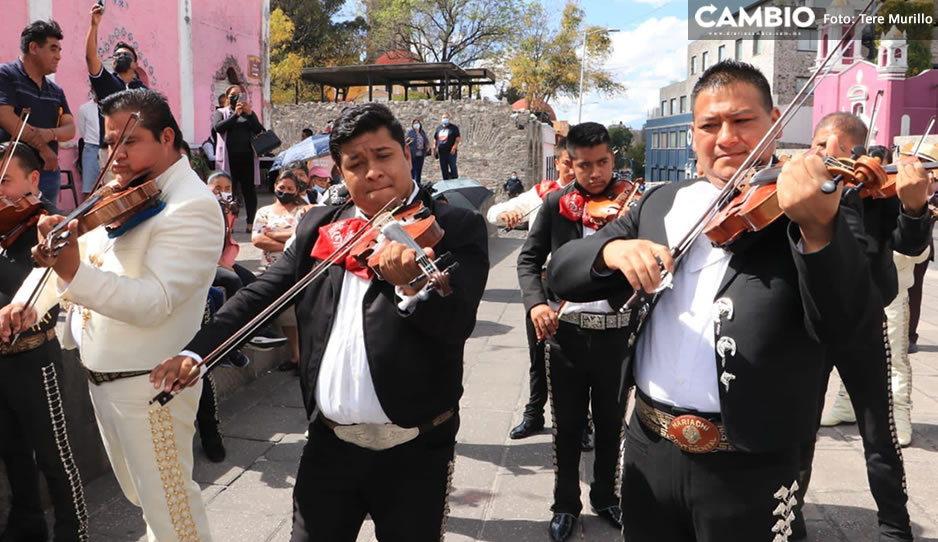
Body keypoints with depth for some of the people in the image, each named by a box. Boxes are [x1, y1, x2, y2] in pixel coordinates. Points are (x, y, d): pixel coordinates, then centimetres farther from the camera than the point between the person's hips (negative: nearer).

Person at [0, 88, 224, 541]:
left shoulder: (192, 206, -20)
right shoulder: (116, 198, 6)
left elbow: (154, 302, -30)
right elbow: (67, 250, 13)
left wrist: (73, 273, -42)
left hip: (148, 384, -8)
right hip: (101, 378, 9)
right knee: (143, 497, 25)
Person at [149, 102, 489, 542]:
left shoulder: (457, 227, -7)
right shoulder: (319, 226, 6)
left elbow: (458, 324, -20)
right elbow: (261, 295, 7)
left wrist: (410, 283, -39)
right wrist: (197, 350, -4)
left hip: (414, 448, -3)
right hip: (330, 442, 3)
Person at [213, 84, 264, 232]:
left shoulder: (249, 113, 16)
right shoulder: (220, 113, 11)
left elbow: (259, 130, 2)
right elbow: (218, 127, -9)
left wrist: (250, 114, -11)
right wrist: (235, 115, -16)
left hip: (247, 156, 2)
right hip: (229, 157, -2)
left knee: (249, 190, 1)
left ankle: (251, 223, 4)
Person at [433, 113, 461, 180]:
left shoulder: (454, 128, 2)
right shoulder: (438, 128, 15)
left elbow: (458, 138, -4)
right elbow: (435, 139, 19)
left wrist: (454, 147, -15)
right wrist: (434, 149, 12)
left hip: (451, 151, -5)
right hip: (441, 152, 5)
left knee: (453, 167, -7)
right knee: (444, 168, 7)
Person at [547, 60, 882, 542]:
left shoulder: (814, 207, -7)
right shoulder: (660, 203, 6)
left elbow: (850, 326, -20)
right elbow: (561, 273, 0)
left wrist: (819, 228, -37)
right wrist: (611, 249, -21)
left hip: (747, 466, -3)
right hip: (647, 448, 4)